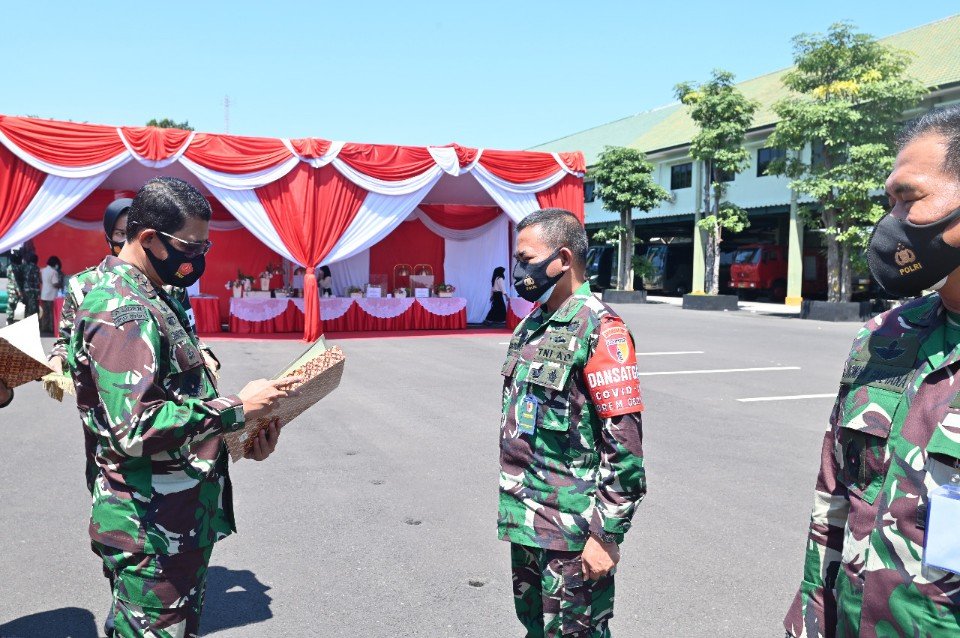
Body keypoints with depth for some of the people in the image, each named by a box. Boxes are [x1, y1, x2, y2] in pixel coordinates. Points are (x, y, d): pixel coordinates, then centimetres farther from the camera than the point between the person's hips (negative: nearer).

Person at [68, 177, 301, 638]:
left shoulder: (150, 299, 12)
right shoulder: (122, 310, -20)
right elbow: (134, 429, -29)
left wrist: (239, 437, 6)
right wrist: (236, 409, -21)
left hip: (180, 522, 10)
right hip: (151, 534, -10)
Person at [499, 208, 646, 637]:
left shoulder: (598, 328, -17)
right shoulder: (531, 324, 10)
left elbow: (623, 444, -20)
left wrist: (607, 534, -19)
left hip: (572, 529, -8)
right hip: (525, 520, 8)